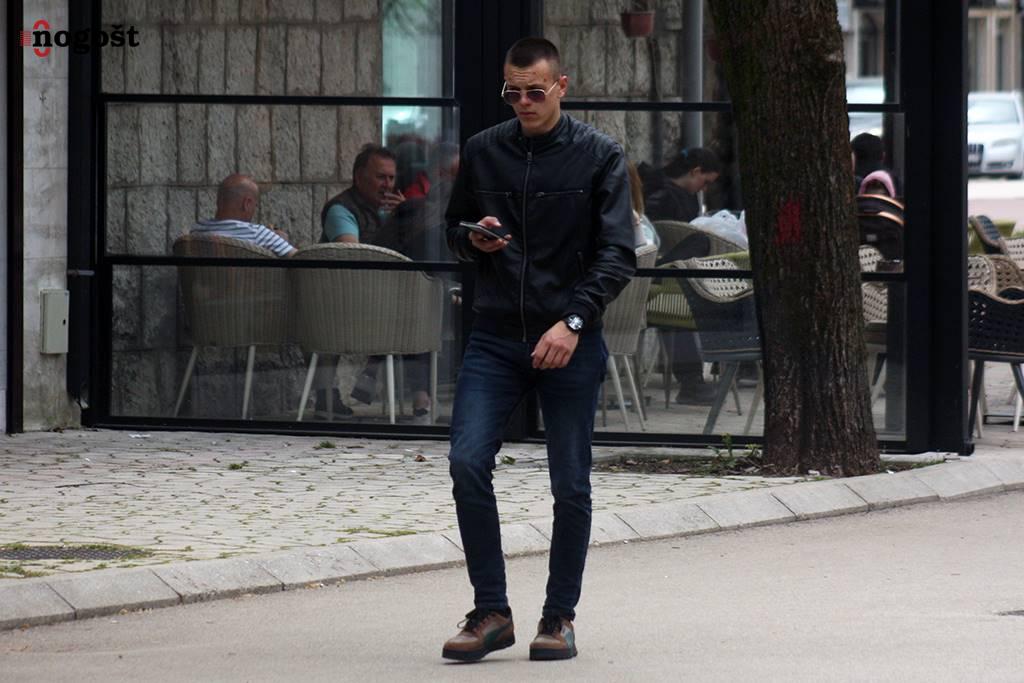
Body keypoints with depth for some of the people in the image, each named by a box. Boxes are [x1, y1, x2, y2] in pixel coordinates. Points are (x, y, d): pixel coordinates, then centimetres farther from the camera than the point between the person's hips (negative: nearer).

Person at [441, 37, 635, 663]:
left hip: (570, 344, -2)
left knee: (571, 486, 2)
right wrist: (474, 240, -4)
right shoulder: (483, 152, 7)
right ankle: (491, 612, -3)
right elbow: (454, 230, 20)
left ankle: (560, 617, 16)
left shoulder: (600, 157, -2)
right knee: (467, 462, -12)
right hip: (496, 336, 2)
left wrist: (574, 321, -19)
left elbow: (618, 254, -7)